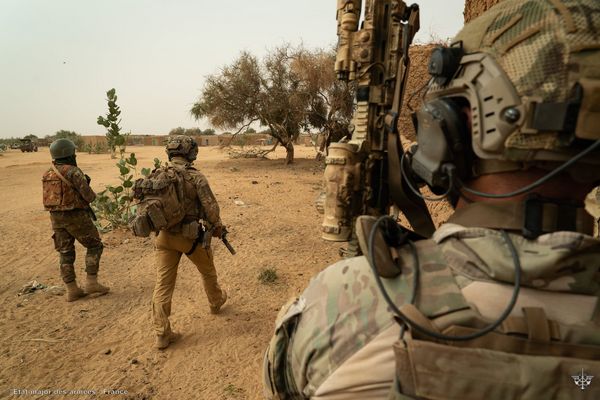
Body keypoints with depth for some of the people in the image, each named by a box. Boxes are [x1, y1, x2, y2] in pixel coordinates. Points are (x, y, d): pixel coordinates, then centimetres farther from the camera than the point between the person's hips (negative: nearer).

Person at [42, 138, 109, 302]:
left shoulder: (47, 175, 9)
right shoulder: (73, 172, -15)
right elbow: (89, 196, -15)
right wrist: (92, 193, 9)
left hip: (56, 218, 7)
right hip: (76, 216, -7)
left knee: (66, 253, 11)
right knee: (94, 246, 8)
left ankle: (71, 290, 15)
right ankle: (91, 282, 6)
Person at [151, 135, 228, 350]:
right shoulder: (195, 176, -13)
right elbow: (210, 206, -14)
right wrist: (217, 226, 3)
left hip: (164, 236, 4)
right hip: (190, 235, -4)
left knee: (163, 283, 8)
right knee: (207, 270, 22)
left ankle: (162, 334, 11)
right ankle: (216, 301, 46)